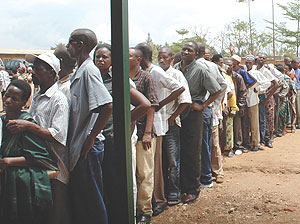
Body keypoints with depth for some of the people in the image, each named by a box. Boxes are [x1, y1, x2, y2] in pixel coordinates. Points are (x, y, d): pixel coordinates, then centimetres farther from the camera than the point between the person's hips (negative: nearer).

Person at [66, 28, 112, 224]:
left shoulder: (89, 70, -16)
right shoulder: (79, 71, 13)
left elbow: (107, 106, -27)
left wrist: (91, 138, -20)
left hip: (88, 148, -9)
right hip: (78, 146, 9)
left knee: (91, 199, 2)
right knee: (78, 198, 19)